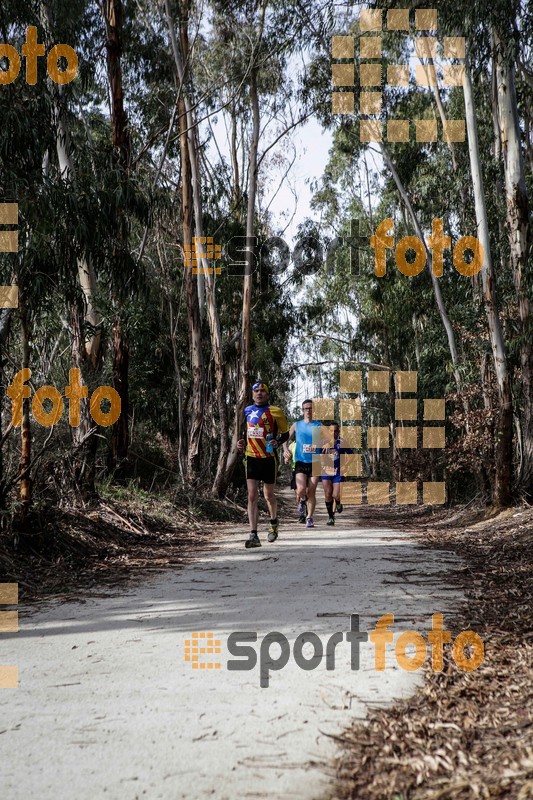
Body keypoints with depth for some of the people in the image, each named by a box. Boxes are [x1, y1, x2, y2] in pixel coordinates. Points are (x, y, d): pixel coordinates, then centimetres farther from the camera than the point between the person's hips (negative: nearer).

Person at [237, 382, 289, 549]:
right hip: (251, 458, 2)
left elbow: (285, 433, 4)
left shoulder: (275, 412, -4)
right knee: (252, 496, -8)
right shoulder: (247, 411, 8)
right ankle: (254, 536, -9)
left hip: (269, 458, -2)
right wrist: (243, 442, 5)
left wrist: (277, 442, -15)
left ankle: (274, 523, 39)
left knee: (269, 495, 9)